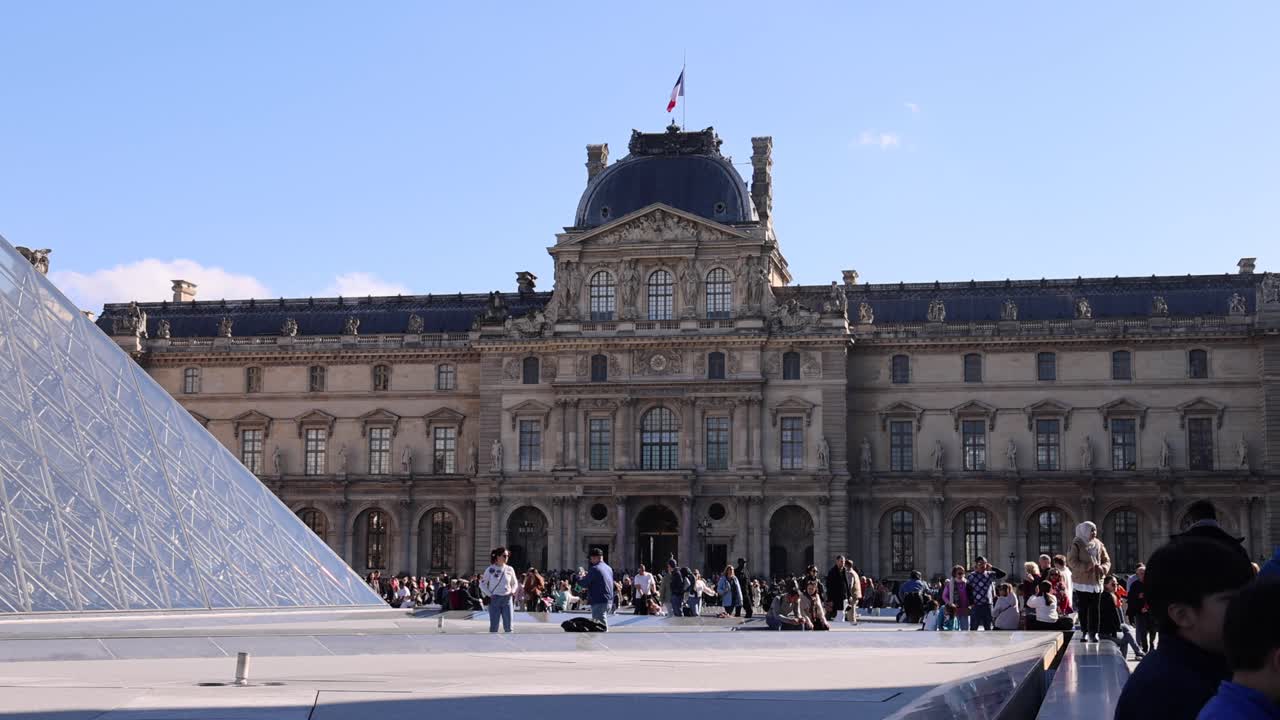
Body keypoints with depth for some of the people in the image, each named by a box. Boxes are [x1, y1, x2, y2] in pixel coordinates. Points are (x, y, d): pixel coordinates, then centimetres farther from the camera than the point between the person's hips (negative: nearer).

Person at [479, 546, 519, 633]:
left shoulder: (510, 569, 5)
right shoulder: (490, 570, -3)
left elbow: (515, 583, 19)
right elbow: (482, 584, 3)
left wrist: (512, 591, 1)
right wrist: (489, 594, -8)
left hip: (507, 599, 2)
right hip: (494, 600, -2)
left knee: (508, 626, 2)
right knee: (494, 626, 1)